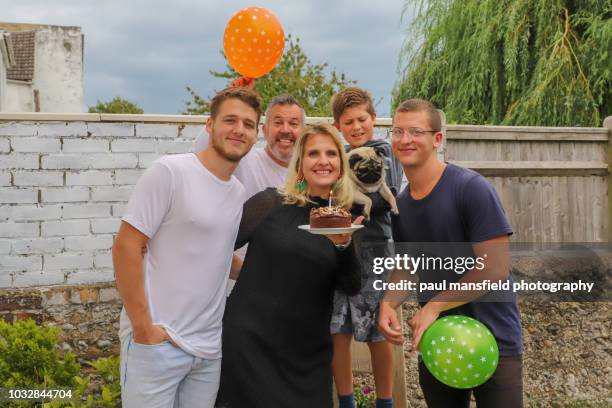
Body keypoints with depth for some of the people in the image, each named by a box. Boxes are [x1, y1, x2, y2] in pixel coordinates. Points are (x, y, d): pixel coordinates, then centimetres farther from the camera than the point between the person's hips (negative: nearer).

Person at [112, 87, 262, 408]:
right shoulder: (169, 171, -10)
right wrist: (143, 327, -15)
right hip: (157, 341, -6)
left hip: (210, 347, 6)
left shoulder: (239, 192, 10)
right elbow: (126, 247, -13)